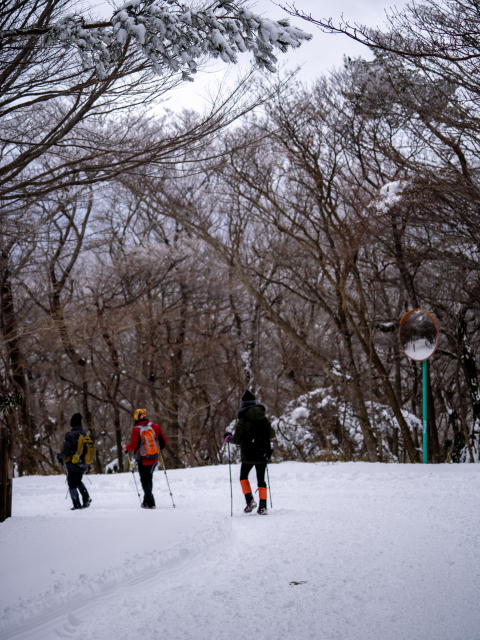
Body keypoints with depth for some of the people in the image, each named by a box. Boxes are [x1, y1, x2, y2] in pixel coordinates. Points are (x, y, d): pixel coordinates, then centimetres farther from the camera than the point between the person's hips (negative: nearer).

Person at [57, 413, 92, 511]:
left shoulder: (70, 436, -19)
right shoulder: (86, 435, -2)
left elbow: (65, 452, -19)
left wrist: (59, 457, 2)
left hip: (72, 465, -6)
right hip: (83, 465, 6)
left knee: (72, 485, 9)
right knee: (78, 481, 26)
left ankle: (77, 505, 7)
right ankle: (86, 497, 7)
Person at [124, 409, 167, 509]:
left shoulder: (136, 430, -14)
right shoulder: (155, 426, 0)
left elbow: (133, 446, -16)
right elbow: (164, 442, 3)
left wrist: (126, 447, 4)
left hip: (143, 461, -5)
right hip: (154, 459, 5)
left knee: (145, 481, 5)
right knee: (149, 479, 19)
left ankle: (150, 503, -1)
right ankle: (147, 501, 27)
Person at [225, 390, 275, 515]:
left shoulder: (243, 419, -11)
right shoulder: (263, 418, 1)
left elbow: (237, 440, -10)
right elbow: (272, 434, 11)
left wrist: (228, 438, 9)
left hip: (248, 454, -3)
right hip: (263, 453, 3)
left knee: (243, 477, 18)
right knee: (261, 480, 13)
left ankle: (250, 500, 2)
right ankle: (263, 506, 5)